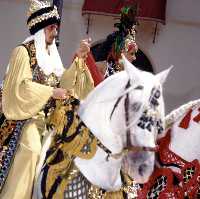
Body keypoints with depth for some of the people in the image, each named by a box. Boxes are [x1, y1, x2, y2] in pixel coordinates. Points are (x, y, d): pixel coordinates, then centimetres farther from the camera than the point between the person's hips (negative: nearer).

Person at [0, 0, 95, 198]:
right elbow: (21, 86, -15)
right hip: (26, 117, -8)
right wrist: (51, 92, -15)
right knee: (30, 150, -26)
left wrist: (79, 58, 0)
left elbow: (65, 81, 9)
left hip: (47, 118, 8)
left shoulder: (51, 55, 16)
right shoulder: (23, 51, -6)